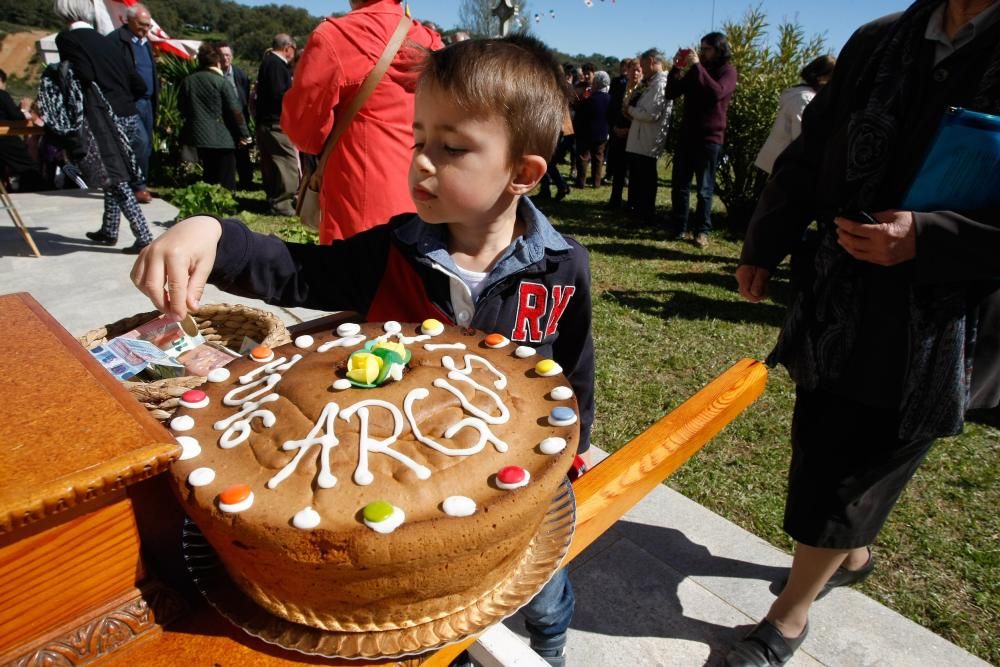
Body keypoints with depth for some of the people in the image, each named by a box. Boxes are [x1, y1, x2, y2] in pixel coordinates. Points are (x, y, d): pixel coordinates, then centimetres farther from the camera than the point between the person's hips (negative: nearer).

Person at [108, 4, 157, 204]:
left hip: (146, 101, 8)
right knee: (140, 142, -16)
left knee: (146, 145, 9)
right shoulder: (116, 40, -8)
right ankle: (137, 186, -8)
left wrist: (155, 96, 13)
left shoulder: (145, 42, 18)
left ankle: (139, 185, 18)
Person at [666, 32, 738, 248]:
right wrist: (676, 68, -4)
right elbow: (672, 93, 10)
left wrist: (698, 67, -22)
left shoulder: (727, 71, -2)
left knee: (704, 189, -1)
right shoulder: (694, 70, 14)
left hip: (710, 138, -5)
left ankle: (702, 231, 5)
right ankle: (678, 228, 12)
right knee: (679, 184, 5)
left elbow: (717, 93, -23)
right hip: (687, 134, 5)